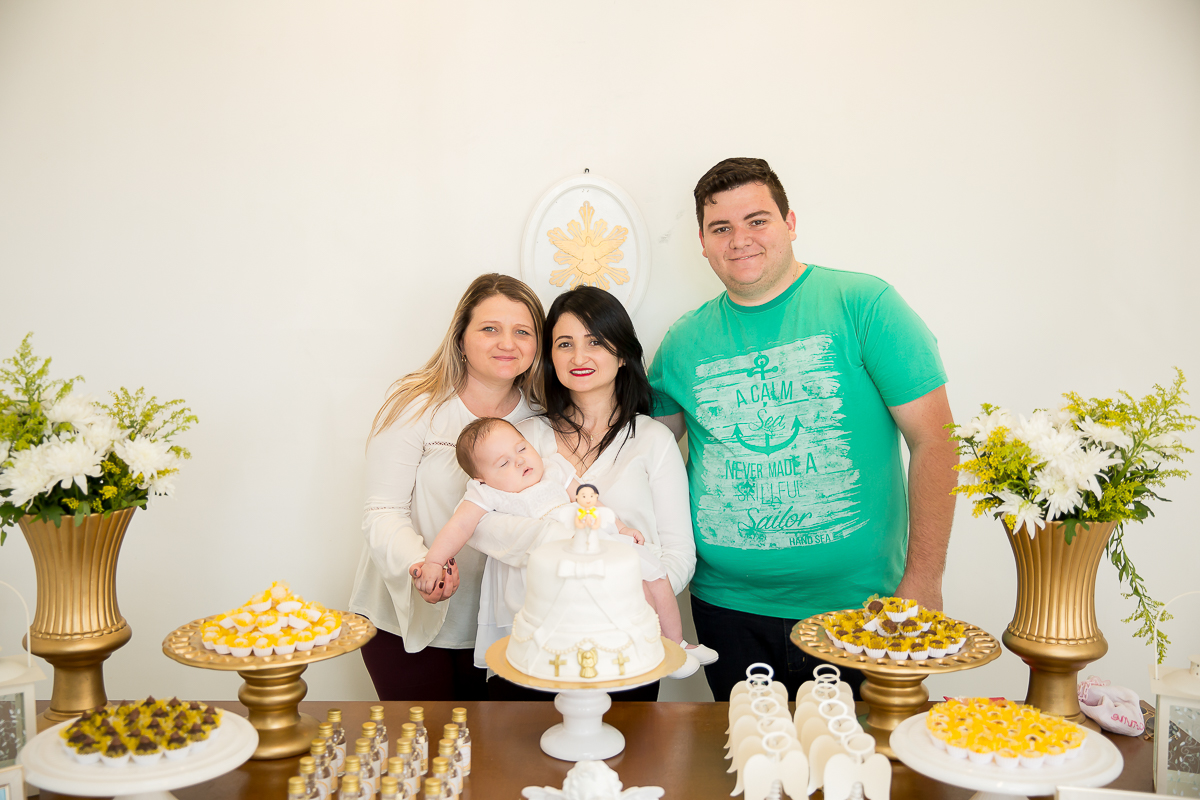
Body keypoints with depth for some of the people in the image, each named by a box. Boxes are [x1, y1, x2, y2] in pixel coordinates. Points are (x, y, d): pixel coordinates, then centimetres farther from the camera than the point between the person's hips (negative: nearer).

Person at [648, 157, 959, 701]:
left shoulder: (862, 305, -6)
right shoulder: (684, 342, 4)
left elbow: (933, 440, -8)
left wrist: (923, 581, -12)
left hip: (856, 602, -3)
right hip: (728, 608, 3)